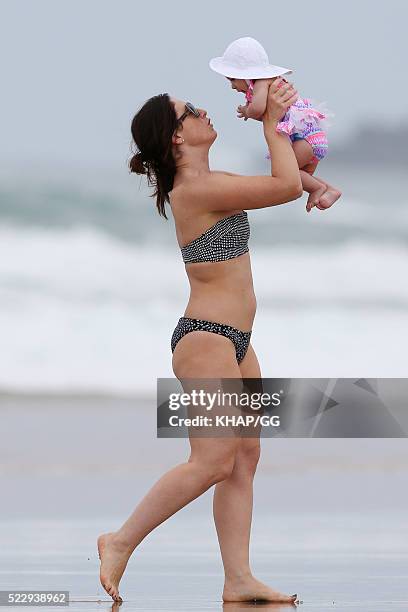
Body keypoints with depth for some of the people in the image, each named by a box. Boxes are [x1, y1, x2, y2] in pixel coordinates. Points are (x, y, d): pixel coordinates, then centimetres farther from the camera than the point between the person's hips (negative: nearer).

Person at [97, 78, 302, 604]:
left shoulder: (206, 183, 12)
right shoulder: (197, 190, -18)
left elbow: (285, 178, 26)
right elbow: (287, 186, -19)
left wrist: (274, 117, 12)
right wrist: (272, 123, -7)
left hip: (233, 343, 10)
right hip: (206, 339, -10)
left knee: (245, 456, 5)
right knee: (213, 460, -13)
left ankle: (238, 580, 4)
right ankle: (122, 542, -2)